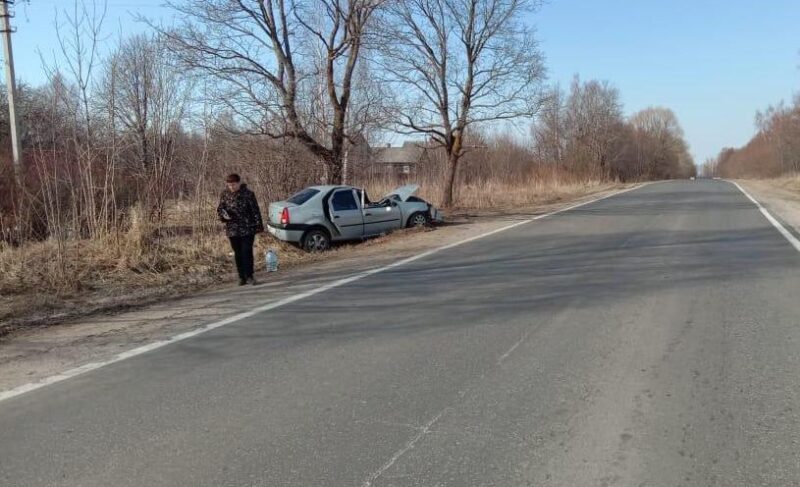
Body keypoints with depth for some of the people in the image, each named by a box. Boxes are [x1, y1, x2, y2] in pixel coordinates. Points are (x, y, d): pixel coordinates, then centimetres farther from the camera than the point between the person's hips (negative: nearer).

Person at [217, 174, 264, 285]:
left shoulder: (248, 194, -6)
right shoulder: (225, 194, 4)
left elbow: (255, 211, -3)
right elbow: (220, 209, 12)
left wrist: (258, 226, -6)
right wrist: (224, 214, -11)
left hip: (247, 229, -3)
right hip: (232, 230, 3)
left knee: (247, 252, -7)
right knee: (238, 254, 8)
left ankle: (249, 276, 2)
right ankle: (242, 277, 15)